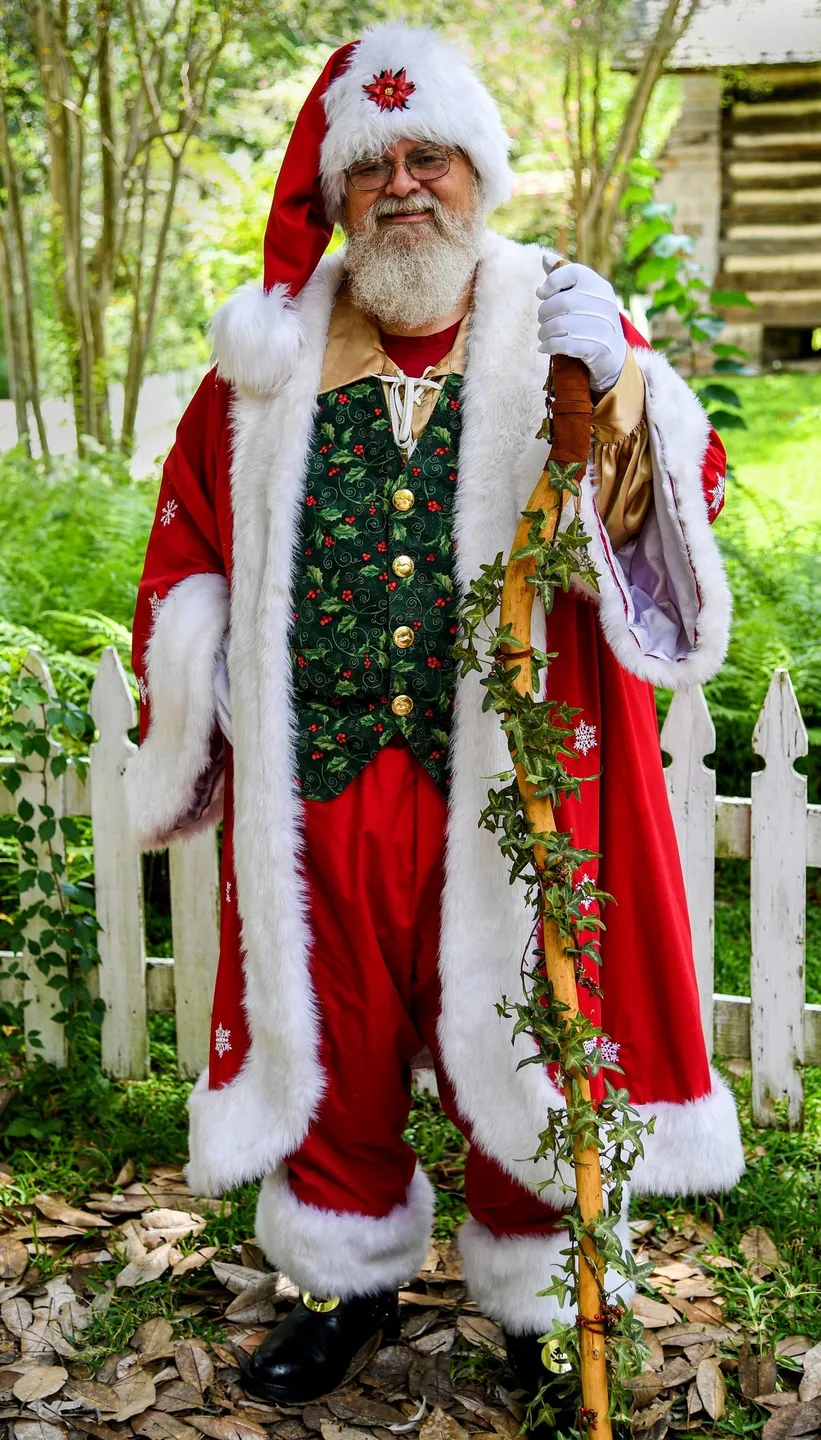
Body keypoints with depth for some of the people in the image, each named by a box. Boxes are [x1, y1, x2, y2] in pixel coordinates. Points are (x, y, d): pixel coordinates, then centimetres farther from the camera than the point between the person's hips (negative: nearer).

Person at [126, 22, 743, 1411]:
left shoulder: (559, 324, 2)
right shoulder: (273, 356, 8)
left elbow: (684, 491, -9)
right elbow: (191, 539, 18)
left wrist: (614, 390, -28)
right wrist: (186, 697, 12)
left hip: (513, 766, -2)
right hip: (320, 776, 2)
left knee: (517, 1036, 8)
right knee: (334, 1036, 14)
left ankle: (536, 1293, 29)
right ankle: (348, 1279, 35)